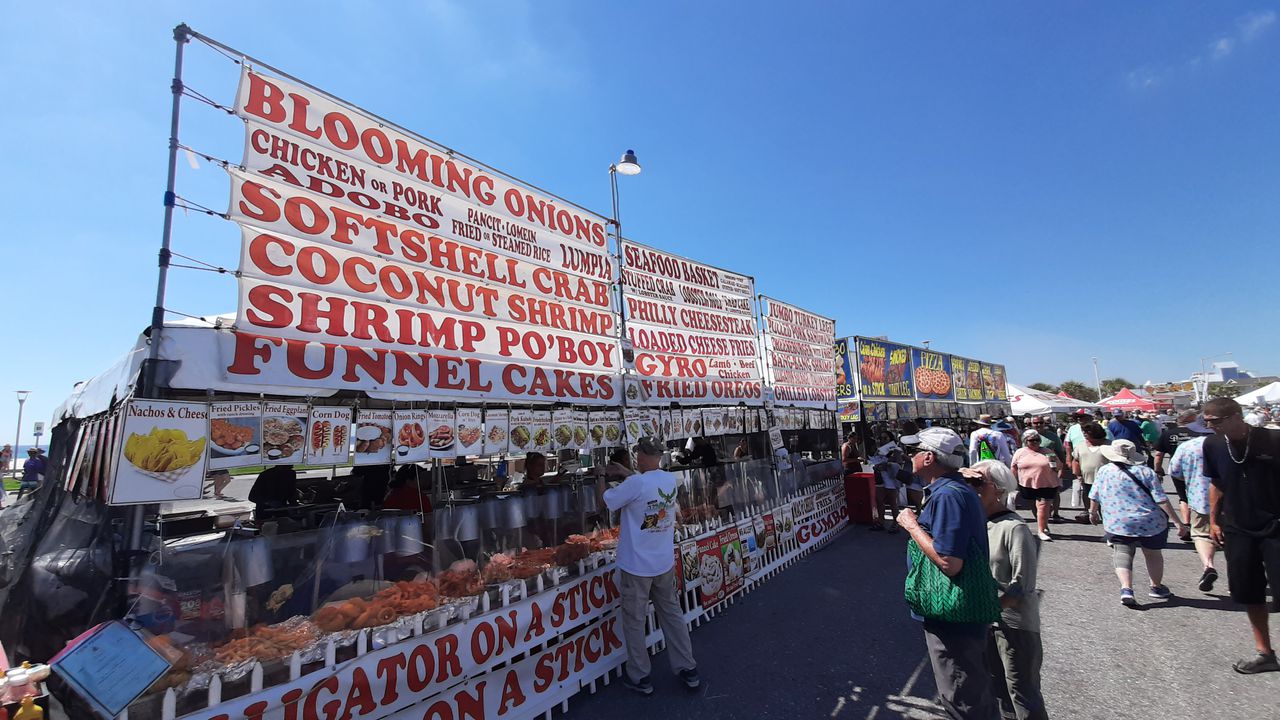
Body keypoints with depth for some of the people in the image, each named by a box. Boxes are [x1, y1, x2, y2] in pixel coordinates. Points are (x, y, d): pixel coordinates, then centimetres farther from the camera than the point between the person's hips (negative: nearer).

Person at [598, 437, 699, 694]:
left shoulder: (636, 483, -24)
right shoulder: (671, 480, -3)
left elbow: (605, 501, -11)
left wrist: (600, 479, 6)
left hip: (637, 566, -6)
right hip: (665, 563, 6)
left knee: (634, 621, 12)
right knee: (672, 614, 19)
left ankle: (639, 678, 25)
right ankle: (688, 670, 29)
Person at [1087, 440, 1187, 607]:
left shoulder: (1104, 471, -1)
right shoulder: (1146, 472, -3)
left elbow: (1095, 497, 7)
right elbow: (1161, 500, -8)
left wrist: (1093, 512, 24)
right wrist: (1177, 521, -2)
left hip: (1117, 525, -1)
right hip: (1150, 523, 2)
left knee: (1122, 556, 0)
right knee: (1153, 554, 21)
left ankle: (1126, 589, -17)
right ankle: (1157, 587, 36)